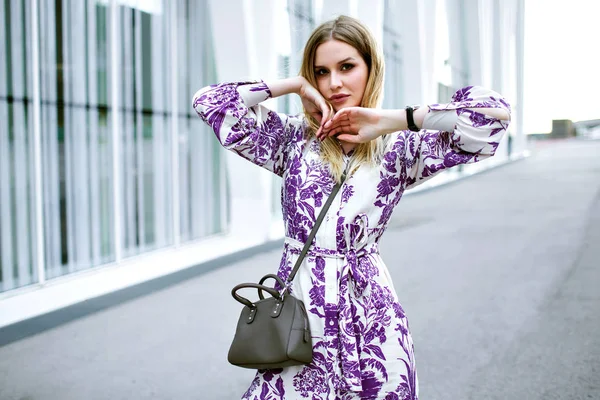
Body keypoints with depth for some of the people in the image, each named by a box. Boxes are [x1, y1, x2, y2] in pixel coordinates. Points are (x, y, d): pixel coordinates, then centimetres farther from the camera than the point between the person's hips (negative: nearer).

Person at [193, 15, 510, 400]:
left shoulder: (399, 148, 3)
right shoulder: (293, 138, 8)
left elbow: (495, 112, -7)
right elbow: (210, 102, 3)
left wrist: (389, 121, -7)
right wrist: (296, 85, 2)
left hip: (371, 320, 0)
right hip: (297, 311, 1)